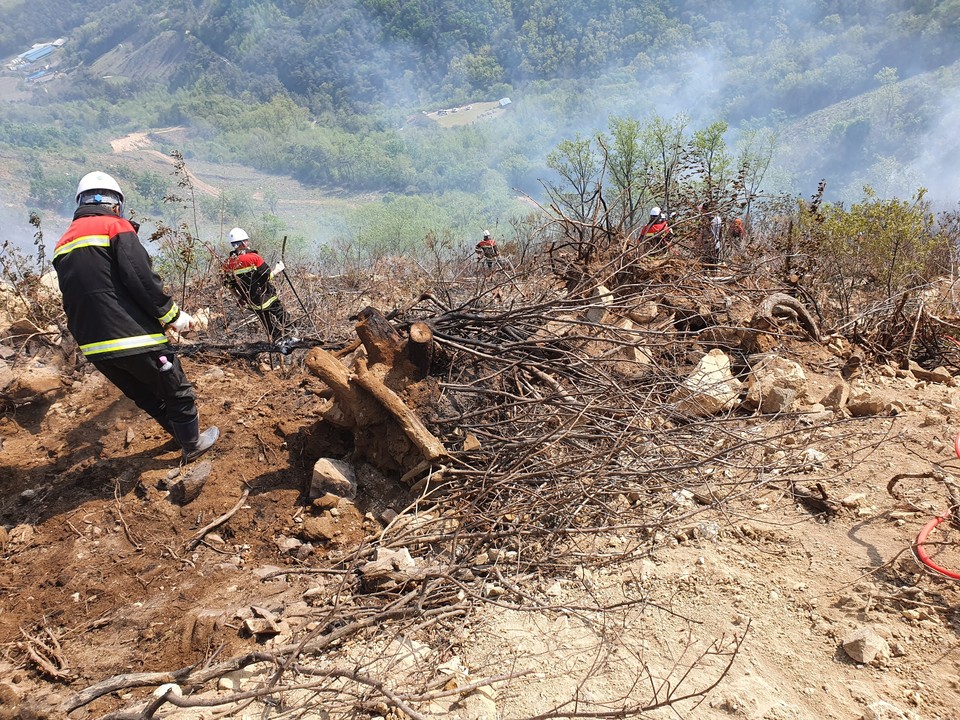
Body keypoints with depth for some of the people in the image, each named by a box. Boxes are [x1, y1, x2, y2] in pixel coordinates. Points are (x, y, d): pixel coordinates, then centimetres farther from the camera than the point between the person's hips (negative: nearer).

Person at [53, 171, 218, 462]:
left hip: (93, 345, 8)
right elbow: (142, 279, -17)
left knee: (146, 396, 25)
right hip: (134, 339, -7)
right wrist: (172, 314, -6)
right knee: (177, 392, 13)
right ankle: (193, 444, 26)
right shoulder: (116, 227, -6)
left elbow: (73, 301, 19)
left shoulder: (63, 243, 16)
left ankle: (182, 433, 39)